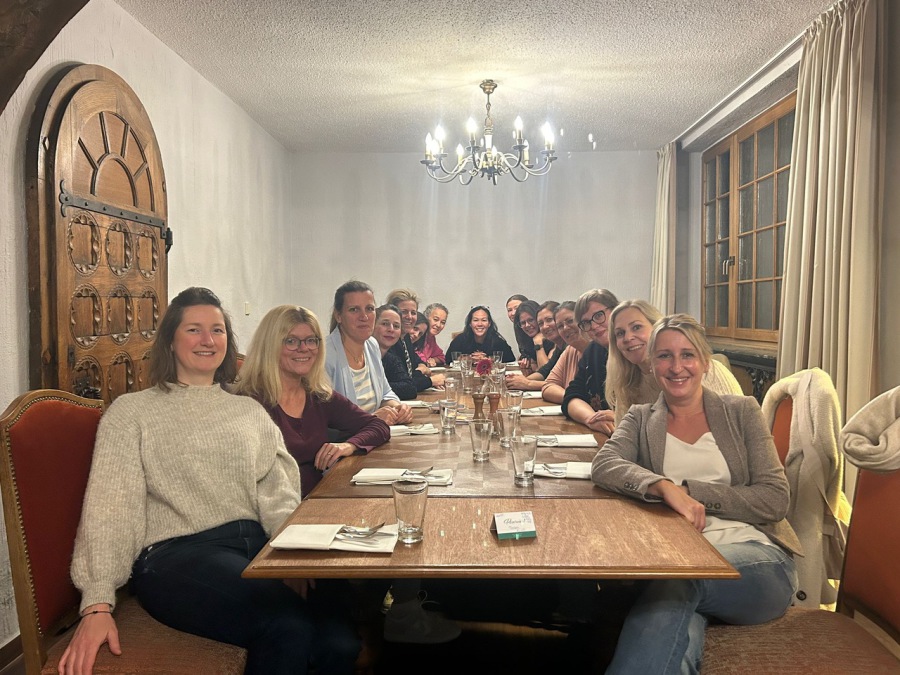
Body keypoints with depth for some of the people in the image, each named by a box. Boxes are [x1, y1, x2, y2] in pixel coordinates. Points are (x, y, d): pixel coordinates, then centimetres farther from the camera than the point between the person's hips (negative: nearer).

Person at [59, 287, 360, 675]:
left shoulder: (250, 411, 20)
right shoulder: (132, 411, 10)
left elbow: (279, 499, 11)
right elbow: (109, 507, 0)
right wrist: (97, 605, -11)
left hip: (256, 546, 4)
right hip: (175, 555, -3)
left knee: (340, 642, -24)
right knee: (290, 627, -31)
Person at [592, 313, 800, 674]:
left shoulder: (742, 411, 11)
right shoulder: (641, 419, 13)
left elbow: (775, 499, 1)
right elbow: (603, 465, -7)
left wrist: (691, 491, -9)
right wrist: (664, 487, -25)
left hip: (754, 556, 1)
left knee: (677, 580, -33)